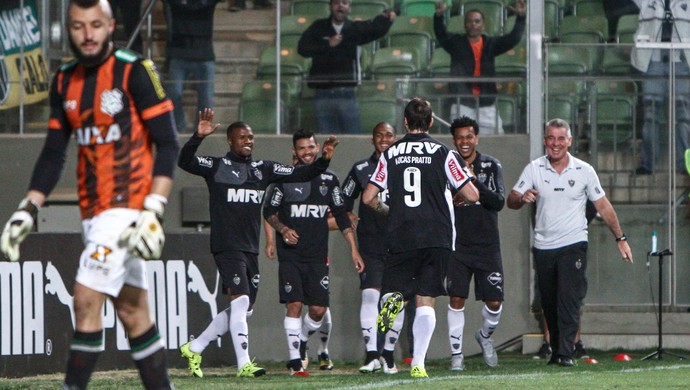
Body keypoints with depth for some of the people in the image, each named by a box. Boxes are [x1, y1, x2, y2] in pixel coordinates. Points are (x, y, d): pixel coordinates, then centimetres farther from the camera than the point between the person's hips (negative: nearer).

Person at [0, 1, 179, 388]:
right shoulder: (65, 82, 12)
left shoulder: (135, 72, -8)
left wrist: (153, 213, -18)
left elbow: (168, 144, -10)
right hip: (93, 211, 6)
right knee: (132, 311, 8)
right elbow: (53, 155, 16)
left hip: (128, 207, -6)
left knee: (87, 299, -14)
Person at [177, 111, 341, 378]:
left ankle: (194, 348, 23)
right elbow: (185, 161, -16)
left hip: (250, 250, 7)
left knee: (244, 310, 10)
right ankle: (244, 364, -14)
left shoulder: (263, 169, 14)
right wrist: (199, 136, -31)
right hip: (227, 246, -7)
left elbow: (301, 174, 14)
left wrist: (324, 159, -2)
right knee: (240, 301, -16)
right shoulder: (217, 166, -2)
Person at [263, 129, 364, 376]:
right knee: (294, 304, -11)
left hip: (317, 254, 2)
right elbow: (269, 212, 8)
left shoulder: (329, 180, 9)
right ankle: (295, 359, -7)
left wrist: (354, 249, 6)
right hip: (290, 254, -2)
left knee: (319, 308, -3)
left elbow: (341, 217, 12)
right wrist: (283, 229, -11)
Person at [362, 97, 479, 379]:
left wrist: (385, 210, 24)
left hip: (400, 237, 1)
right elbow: (471, 195, -4)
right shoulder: (443, 153, -1)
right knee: (426, 301, 4)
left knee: (394, 290, 13)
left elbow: (368, 197, 3)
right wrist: (453, 198, 19)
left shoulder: (390, 154, 5)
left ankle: (392, 299, -25)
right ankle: (418, 363, -6)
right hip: (436, 237, -1)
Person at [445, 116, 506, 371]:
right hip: (458, 246, 0)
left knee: (494, 302, 0)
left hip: (487, 245, 0)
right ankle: (456, 354, 3)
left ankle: (485, 336, 30)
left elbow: (499, 202, -12)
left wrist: (474, 180, -21)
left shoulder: (491, 166, 1)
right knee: (456, 300, -6)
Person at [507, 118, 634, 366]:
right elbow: (511, 201, -1)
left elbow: (603, 206, 7)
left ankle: (566, 353, -17)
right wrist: (522, 198, -25)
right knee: (549, 303, 7)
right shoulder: (534, 169, 2)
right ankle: (555, 349, 20)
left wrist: (620, 238, 6)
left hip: (573, 244, -2)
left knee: (569, 299, -14)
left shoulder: (584, 171, 0)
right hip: (543, 246, 2)